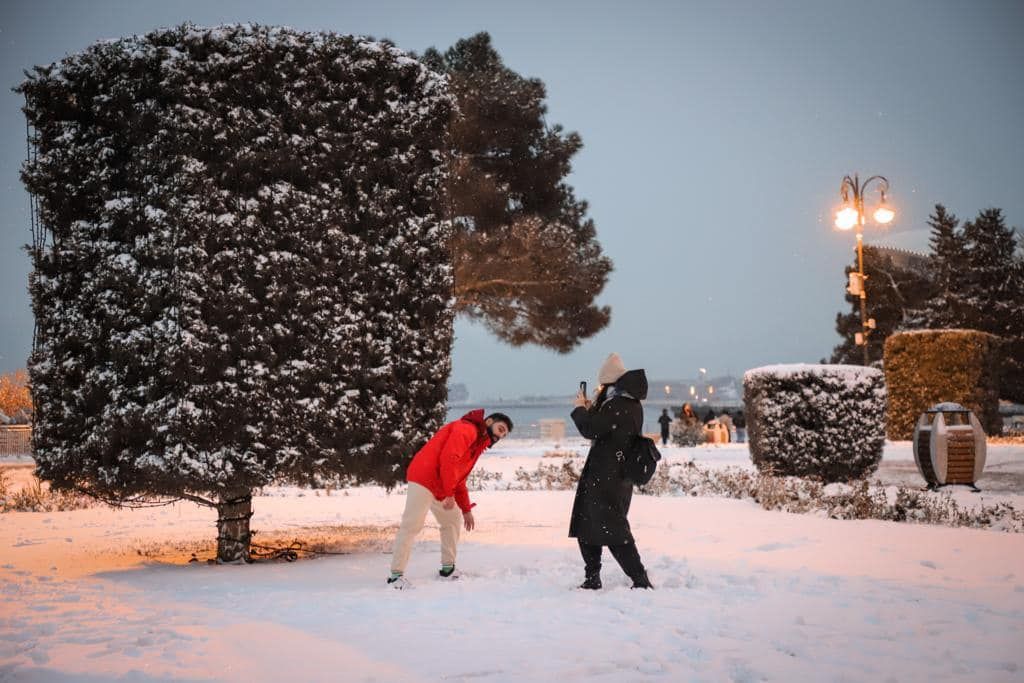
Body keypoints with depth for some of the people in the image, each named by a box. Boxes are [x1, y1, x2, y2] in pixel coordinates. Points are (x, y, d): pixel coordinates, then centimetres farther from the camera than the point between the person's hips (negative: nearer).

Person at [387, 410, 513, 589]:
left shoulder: (478, 443, 22)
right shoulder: (467, 428, -9)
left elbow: (460, 479, 27)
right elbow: (448, 458, -22)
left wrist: (466, 509, 24)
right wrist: (449, 494, -19)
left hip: (440, 487, 11)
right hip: (424, 478, -11)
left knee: (452, 520, 16)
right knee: (411, 525, -12)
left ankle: (448, 569, 23)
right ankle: (396, 575, -13)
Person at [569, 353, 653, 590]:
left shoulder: (617, 405, -19)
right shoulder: (632, 405, 11)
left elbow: (590, 430, -19)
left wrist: (580, 408, -2)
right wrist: (592, 409, 11)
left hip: (605, 479, -10)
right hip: (620, 477, 10)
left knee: (613, 531, -7)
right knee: (586, 527, 18)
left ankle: (641, 581, -7)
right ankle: (592, 579, 22)